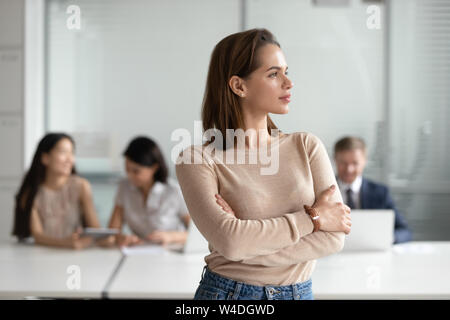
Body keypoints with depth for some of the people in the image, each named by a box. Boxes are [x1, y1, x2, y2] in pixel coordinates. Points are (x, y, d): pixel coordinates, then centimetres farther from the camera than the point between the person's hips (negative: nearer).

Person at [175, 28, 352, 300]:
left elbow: (334, 237, -9)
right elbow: (230, 241, -21)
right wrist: (312, 218, -15)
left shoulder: (307, 146, 0)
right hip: (228, 291, -2)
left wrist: (250, 243, -17)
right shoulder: (198, 160, -9)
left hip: (300, 292, 3)